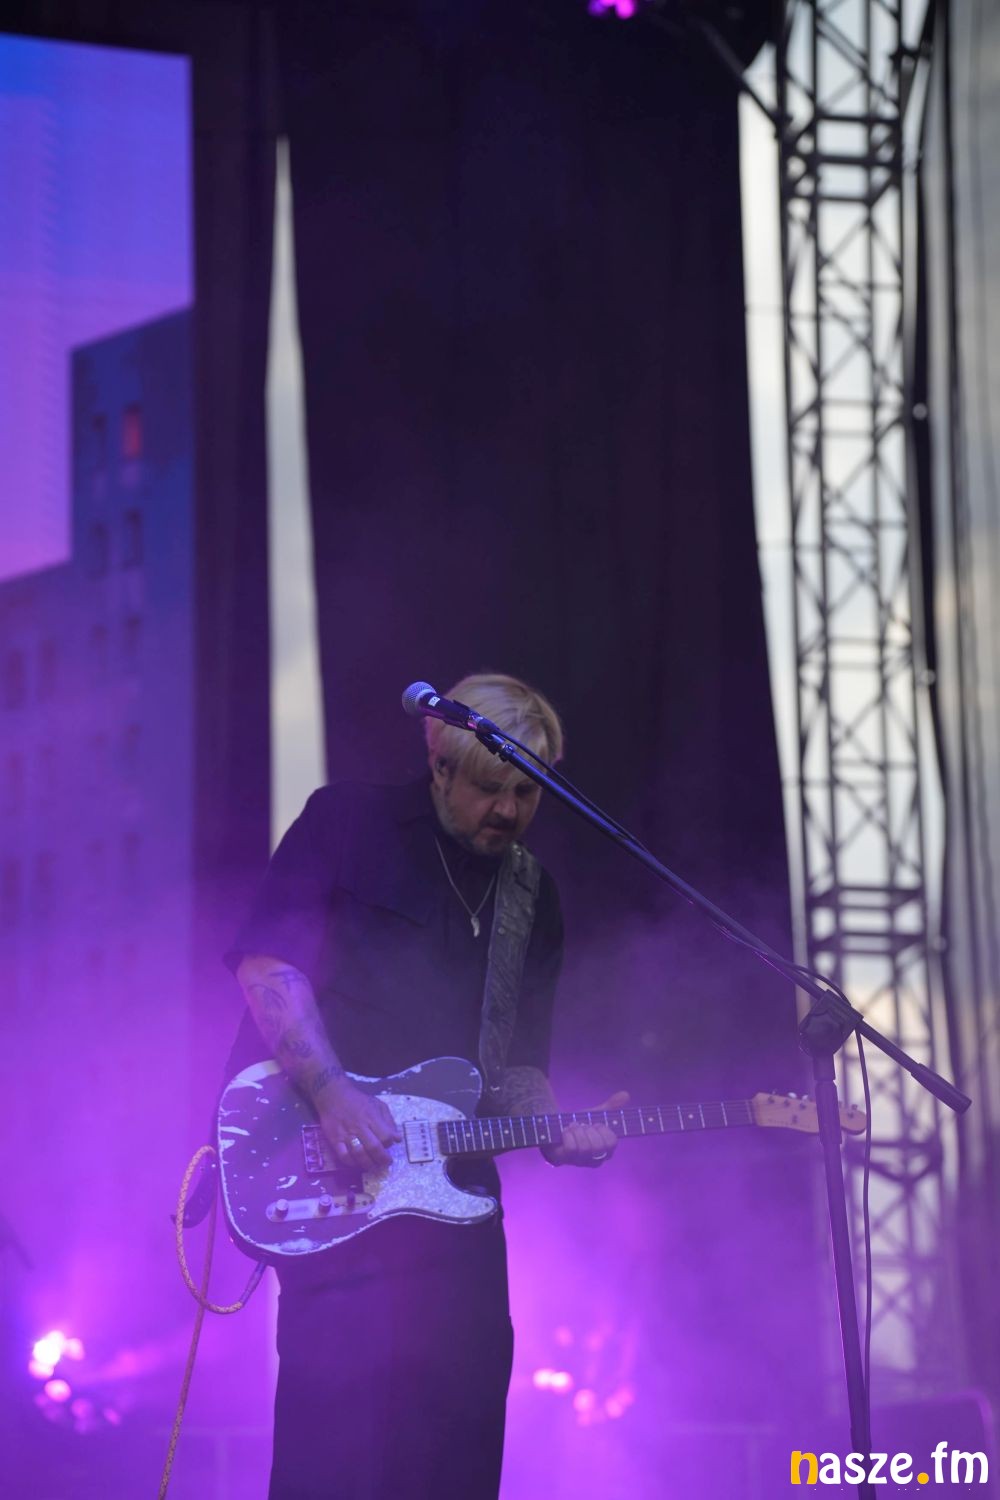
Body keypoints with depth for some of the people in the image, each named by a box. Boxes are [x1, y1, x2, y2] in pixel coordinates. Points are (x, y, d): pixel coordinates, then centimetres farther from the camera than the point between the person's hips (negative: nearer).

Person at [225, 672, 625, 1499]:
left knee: (464, 1408, 0)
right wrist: (332, 1093, -19)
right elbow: (265, 958, -8)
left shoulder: (533, 901, 18)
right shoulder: (351, 823, 1)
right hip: (320, 1152, -6)